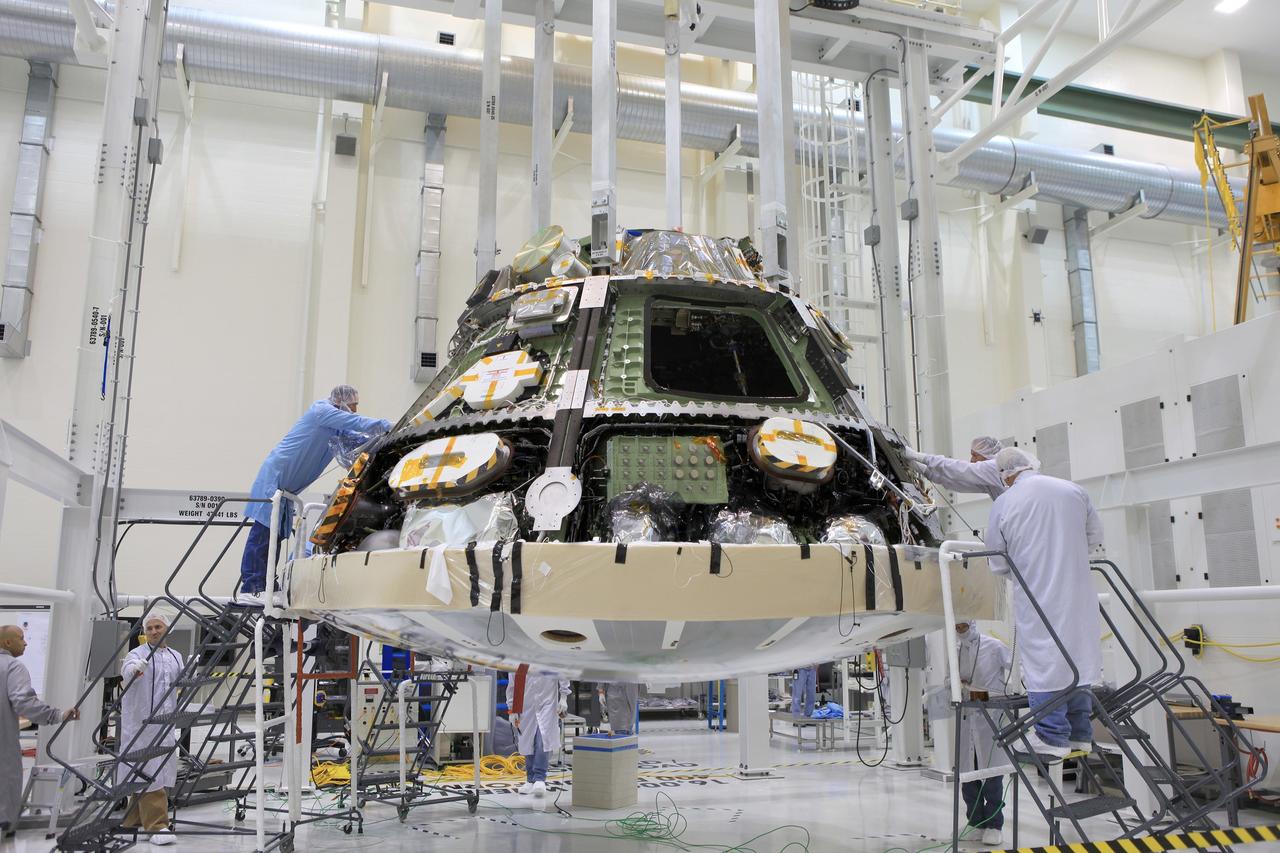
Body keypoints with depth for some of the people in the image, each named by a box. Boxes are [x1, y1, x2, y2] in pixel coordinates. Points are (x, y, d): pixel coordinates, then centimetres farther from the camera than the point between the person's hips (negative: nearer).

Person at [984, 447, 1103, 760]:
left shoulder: (1003, 504, -7)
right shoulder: (1074, 491, 3)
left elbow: (998, 562, 0)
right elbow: (1095, 536, 14)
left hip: (1037, 597, -4)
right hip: (1078, 594, 4)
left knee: (1043, 661, 3)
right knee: (1076, 657, 13)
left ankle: (1052, 737, 5)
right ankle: (1079, 735, 22)